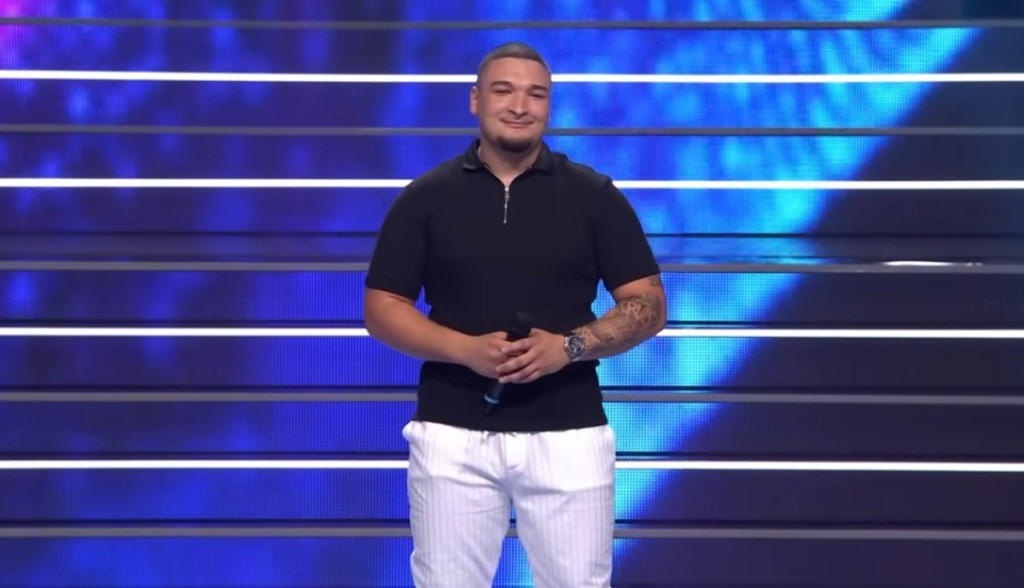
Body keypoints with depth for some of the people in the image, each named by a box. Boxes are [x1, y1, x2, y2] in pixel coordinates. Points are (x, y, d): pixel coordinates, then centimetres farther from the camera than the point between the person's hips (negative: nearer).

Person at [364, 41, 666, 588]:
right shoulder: (425, 197, 4)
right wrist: (466, 349, -14)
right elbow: (382, 309, 3)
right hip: (453, 435, 0)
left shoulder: (594, 195, 4)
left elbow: (648, 305, 3)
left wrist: (570, 345, -14)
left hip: (568, 436, 0)